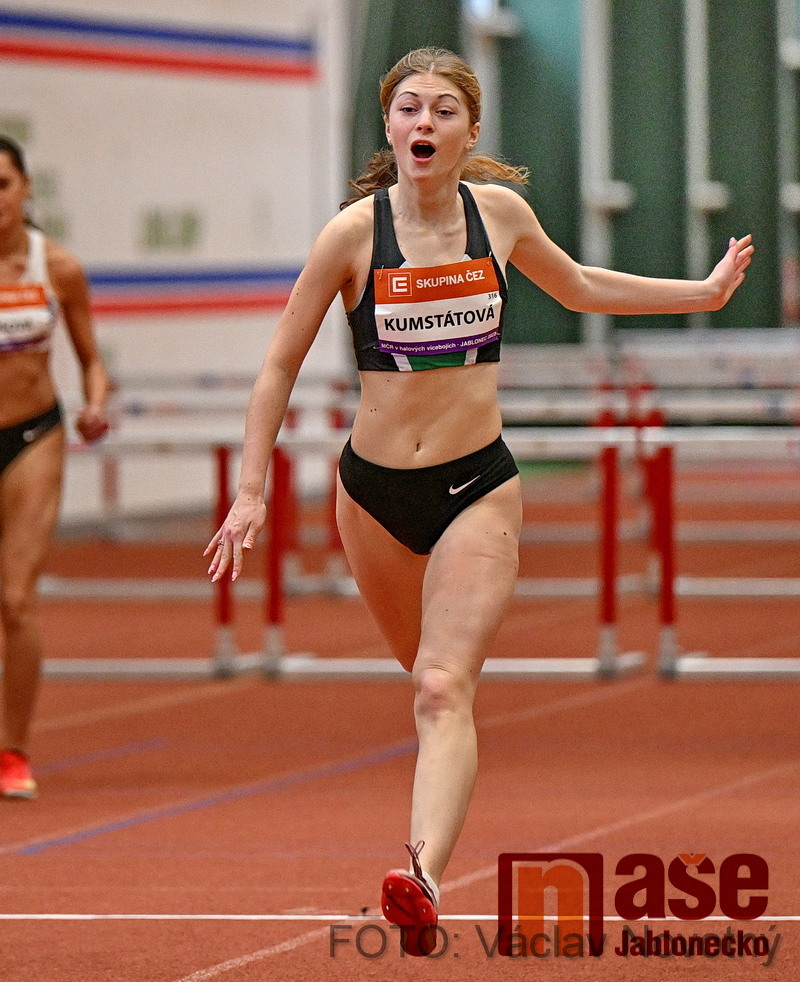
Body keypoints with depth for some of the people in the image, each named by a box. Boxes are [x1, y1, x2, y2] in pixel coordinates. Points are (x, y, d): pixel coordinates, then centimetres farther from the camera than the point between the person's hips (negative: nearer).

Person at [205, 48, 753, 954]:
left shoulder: (500, 212, -2)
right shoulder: (355, 232, -9)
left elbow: (578, 287, 21)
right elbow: (280, 365, -1)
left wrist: (705, 292, 23)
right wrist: (250, 493, -5)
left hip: (478, 488, -1)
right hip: (374, 489, 1)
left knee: (444, 686, -18)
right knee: (430, 675, 18)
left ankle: (424, 878, -34)